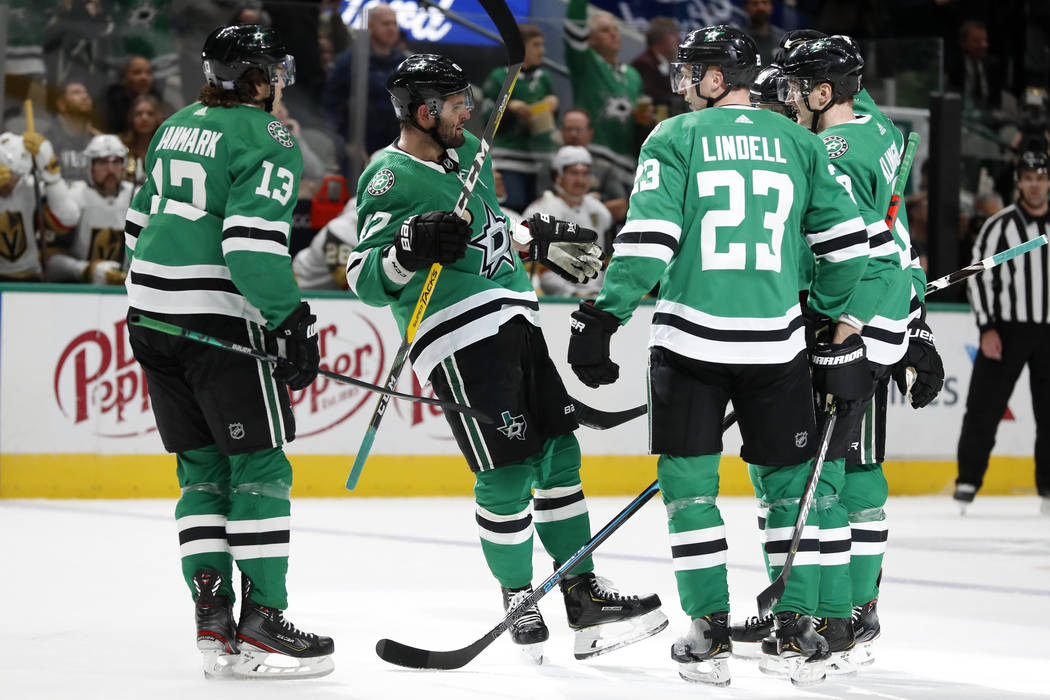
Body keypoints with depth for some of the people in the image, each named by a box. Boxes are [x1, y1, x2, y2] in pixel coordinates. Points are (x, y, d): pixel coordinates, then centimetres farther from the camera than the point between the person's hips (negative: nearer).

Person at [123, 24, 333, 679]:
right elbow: (254, 243, -20)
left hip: (152, 317, 8)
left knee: (204, 467, 12)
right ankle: (261, 624, -5)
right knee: (260, 467, -2)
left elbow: (140, 223, 21)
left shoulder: (177, 128, 16)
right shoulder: (267, 140, -10)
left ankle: (212, 618, 8)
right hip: (219, 322, -8)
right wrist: (293, 323, -14)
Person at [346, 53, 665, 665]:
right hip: (459, 334, -9)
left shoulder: (469, 152, 17)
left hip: (515, 320, 9)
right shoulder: (392, 179, -9)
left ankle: (583, 593, 15)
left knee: (560, 453, 8)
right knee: (508, 472, -11)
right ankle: (518, 600, 6)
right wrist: (409, 247, -33)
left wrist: (543, 241, 36)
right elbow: (366, 280, -17)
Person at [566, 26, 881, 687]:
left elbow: (647, 241, -9)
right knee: (787, 480, 13)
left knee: (689, 481, 7)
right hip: (776, 344, 3)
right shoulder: (799, 143, 9)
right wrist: (841, 327, 17)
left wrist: (602, 318, -6)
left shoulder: (673, 139, 0)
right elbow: (844, 240, 8)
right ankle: (799, 631, 9)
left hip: (690, 339, -2)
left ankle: (711, 631, 4)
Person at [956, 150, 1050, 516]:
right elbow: (979, 277, -4)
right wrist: (988, 328, -11)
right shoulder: (1000, 225, -1)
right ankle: (968, 481, 6)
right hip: (1006, 330, -3)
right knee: (984, 407, -3)